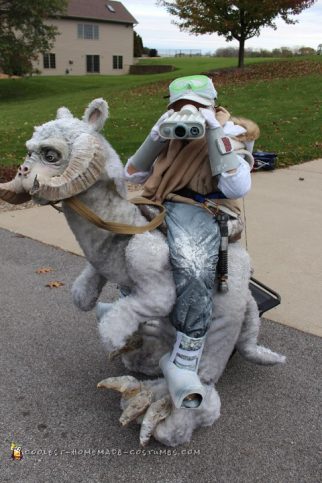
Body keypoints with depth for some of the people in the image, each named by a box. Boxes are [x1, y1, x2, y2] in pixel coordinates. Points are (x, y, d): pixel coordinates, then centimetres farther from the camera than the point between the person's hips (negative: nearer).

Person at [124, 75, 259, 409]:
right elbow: (133, 175, 17)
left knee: (194, 270, -34)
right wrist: (157, 134, 5)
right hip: (156, 207, 7)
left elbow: (237, 188, -9)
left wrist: (215, 132, -9)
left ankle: (183, 364, -30)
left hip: (198, 211, -6)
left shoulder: (231, 134, 10)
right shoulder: (172, 134, 24)